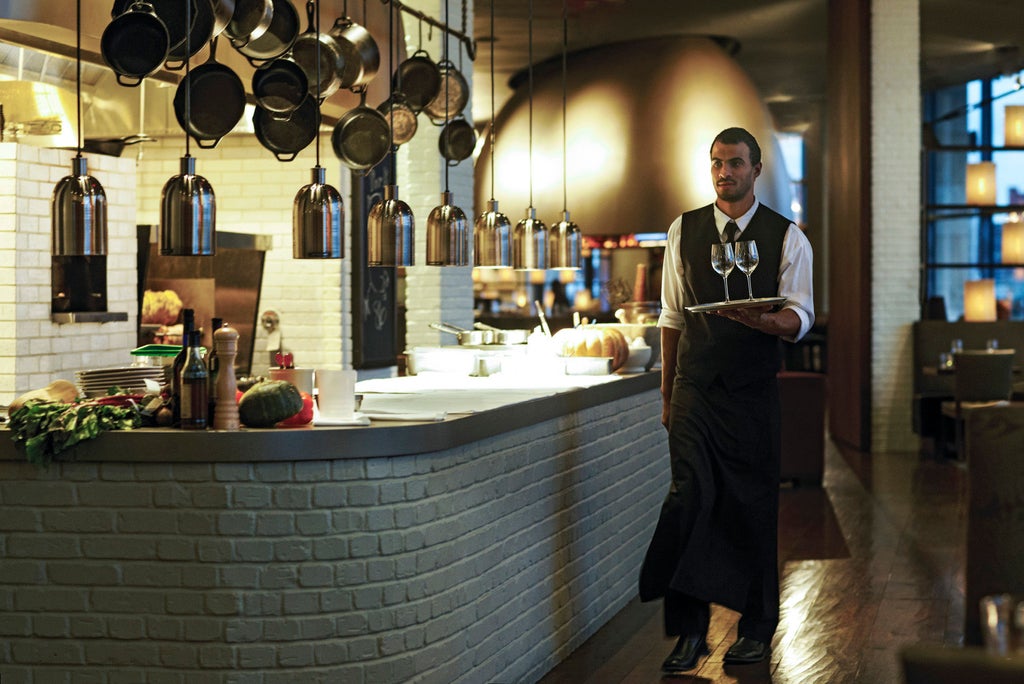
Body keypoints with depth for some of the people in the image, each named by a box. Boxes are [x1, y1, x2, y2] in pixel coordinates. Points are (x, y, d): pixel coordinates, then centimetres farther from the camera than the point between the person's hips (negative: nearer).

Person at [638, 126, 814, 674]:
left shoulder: (786, 238, 2)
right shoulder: (683, 231, 8)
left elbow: (800, 316, -7)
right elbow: (672, 316, 13)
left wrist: (764, 319, -30)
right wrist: (666, 392, 13)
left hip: (753, 393, -1)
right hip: (694, 388, 1)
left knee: (753, 506, 5)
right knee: (690, 496, -12)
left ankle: (756, 627, 20)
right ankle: (689, 629, -6)